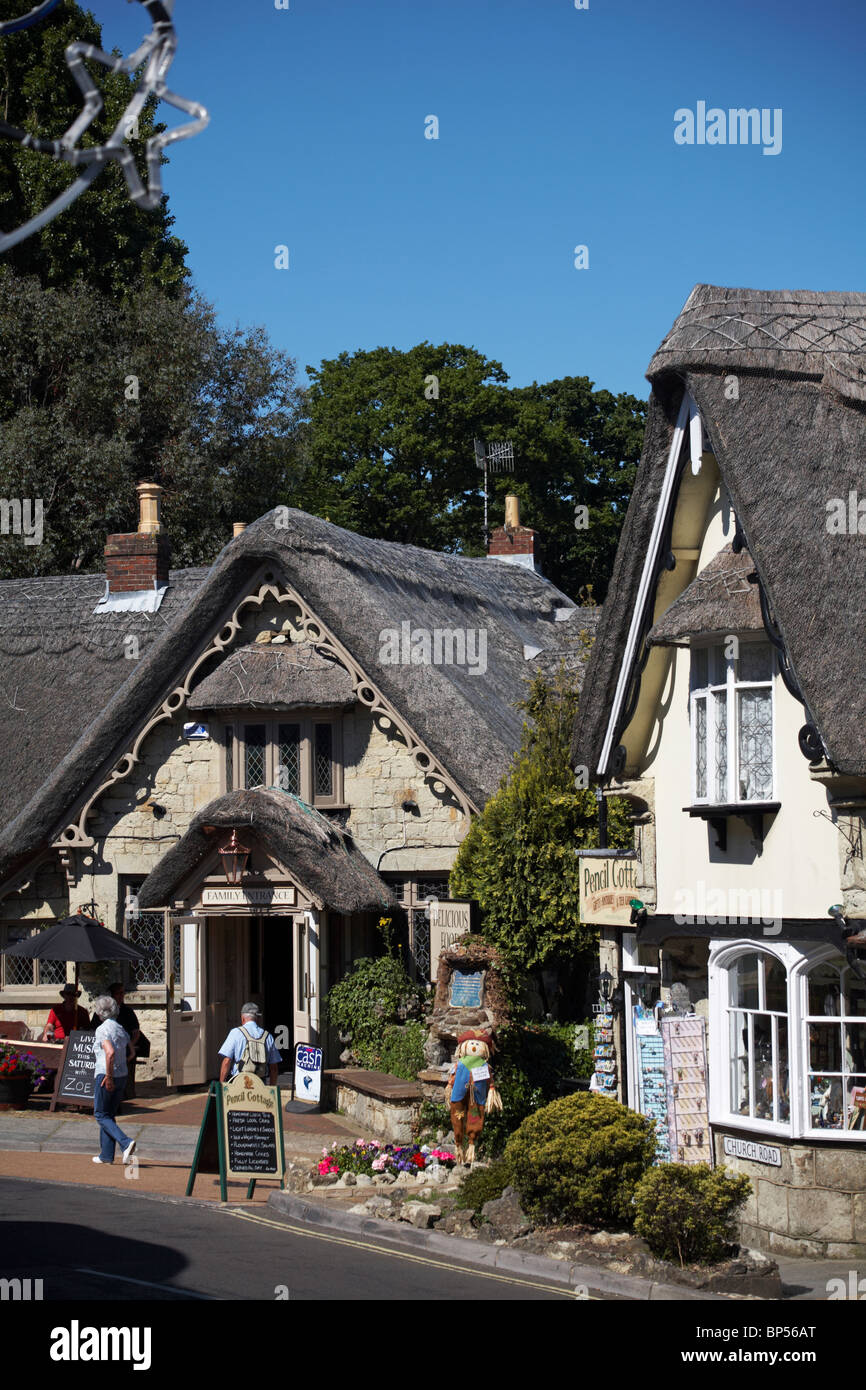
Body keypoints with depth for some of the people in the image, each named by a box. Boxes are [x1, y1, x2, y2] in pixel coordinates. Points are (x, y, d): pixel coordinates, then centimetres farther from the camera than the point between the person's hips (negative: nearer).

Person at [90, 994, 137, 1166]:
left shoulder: (102, 1030, -12)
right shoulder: (121, 1029, 11)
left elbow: (110, 1052, -25)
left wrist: (108, 1076, -21)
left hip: (105, 1076, -7)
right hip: (122, 1075, 7)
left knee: (101, 1115, 1)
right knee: (109, 1115, 15)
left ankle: (126, 1142, -18)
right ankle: (107, 1155, 14)